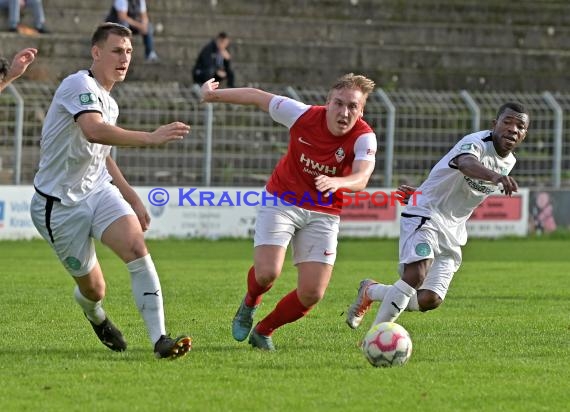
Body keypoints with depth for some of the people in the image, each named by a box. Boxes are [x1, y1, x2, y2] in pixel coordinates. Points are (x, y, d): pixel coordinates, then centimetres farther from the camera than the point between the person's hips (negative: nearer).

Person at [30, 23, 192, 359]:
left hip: (99, 190, 7)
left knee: (137, 247, -21)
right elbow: (93, 131, -39)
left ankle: (160, 338, -26)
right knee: (94, 289, 3)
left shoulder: (109, 103, 10)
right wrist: (150, 138, -48)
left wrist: (133, 198, 23)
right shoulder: (80, 85, -18)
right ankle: (96, 315, 42)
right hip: (60, 204, -7)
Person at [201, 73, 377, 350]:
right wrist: (214, 94, 5)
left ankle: (264, 331, 22)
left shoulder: (364, 138, -20)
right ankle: (250, 305, 18)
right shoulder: (303, 115, -17)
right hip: (281, 201, -1)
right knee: (267, 273, -21)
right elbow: (257, 97, -2)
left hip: (323, 212, 1)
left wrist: (336, 182, -60)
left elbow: (361, 179, -38)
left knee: (312, 294, -7)